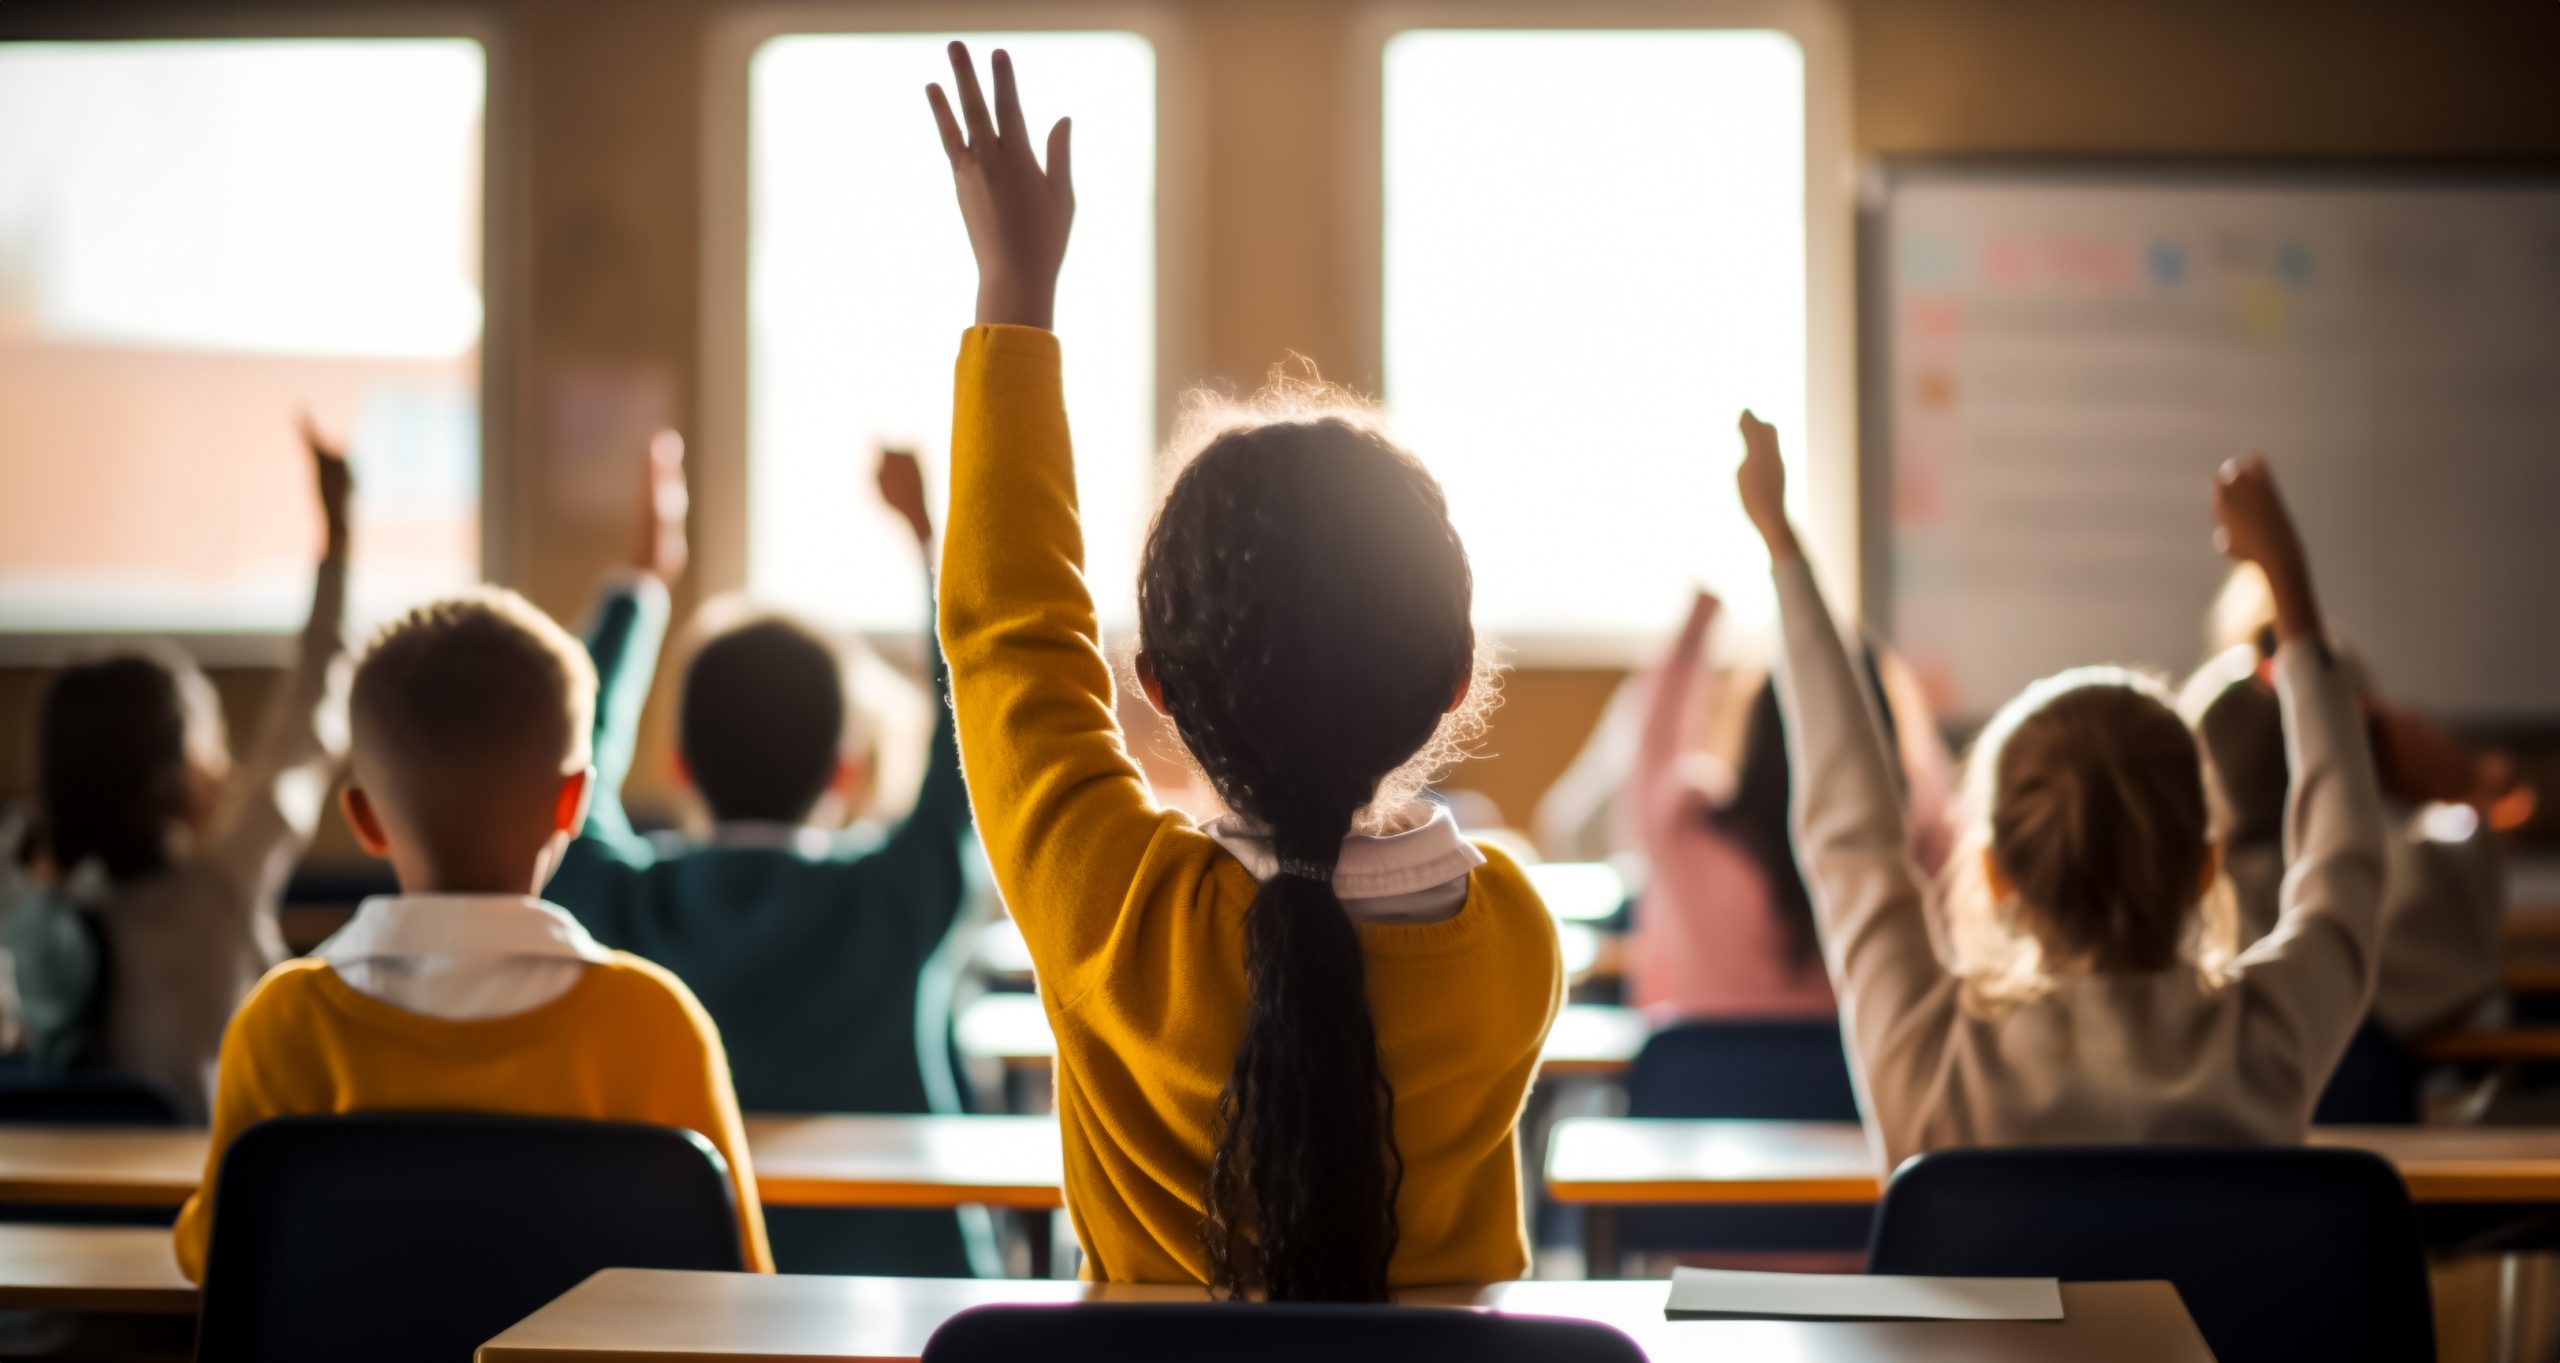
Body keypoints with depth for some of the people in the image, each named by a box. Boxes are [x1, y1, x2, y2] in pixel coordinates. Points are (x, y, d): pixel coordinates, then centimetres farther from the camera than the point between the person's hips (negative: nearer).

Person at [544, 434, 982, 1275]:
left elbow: (581, 759, 19)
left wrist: (640, 585, 31)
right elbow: (971, 731, 9)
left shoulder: (620, 902, -3)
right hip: (897, 1284, -2)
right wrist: (927, 534, 20)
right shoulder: (902, 898, -8)